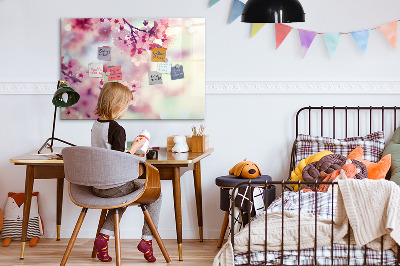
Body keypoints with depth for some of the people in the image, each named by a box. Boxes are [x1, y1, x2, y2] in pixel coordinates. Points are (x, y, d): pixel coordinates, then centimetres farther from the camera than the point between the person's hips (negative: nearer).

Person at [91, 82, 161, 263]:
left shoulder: (95, 125, 6)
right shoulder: (117, 130, -20)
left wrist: (130, 154, 19)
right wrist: (134, 149, -8)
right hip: (114, 186, -8)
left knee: (123, 195, 36)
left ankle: (104, 236, 18)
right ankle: (146, 239, 9)